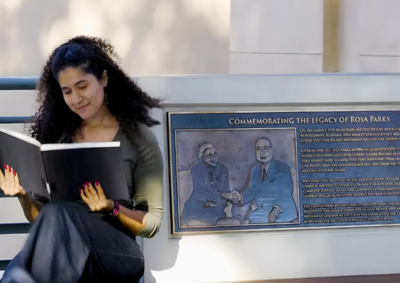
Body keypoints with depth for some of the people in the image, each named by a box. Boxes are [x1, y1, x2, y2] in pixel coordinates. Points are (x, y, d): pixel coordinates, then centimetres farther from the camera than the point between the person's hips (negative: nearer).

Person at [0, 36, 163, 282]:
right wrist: (24, 196, -2)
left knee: (58, 215, -36)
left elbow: (152, 224, 6)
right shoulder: (56, 134, 15)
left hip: (115, 250, -1)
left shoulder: (139, 138, 5)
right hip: (55, 248, 1)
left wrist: (112, 209, -13)